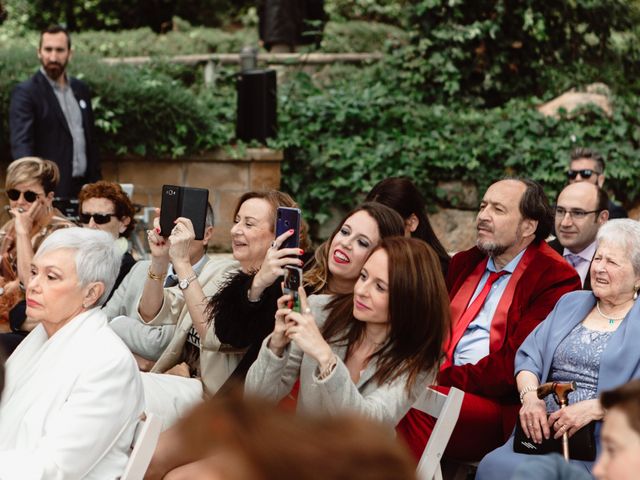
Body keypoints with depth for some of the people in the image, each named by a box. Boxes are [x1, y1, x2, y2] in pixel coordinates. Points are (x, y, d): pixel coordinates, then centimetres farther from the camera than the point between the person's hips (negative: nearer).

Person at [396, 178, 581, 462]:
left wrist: (443, 377, -16)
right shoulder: (465, 263, 21)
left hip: (499, 406, -6)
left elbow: (514, 367, -11)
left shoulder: (555, 279, -3)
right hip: (443, 383, 6)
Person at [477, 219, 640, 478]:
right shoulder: (571, 303, 24)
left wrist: (591, 409, -18)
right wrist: (530, 396, -4)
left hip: (600, 443, -5)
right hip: (542, 430, 5)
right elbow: (528, 356, 16)